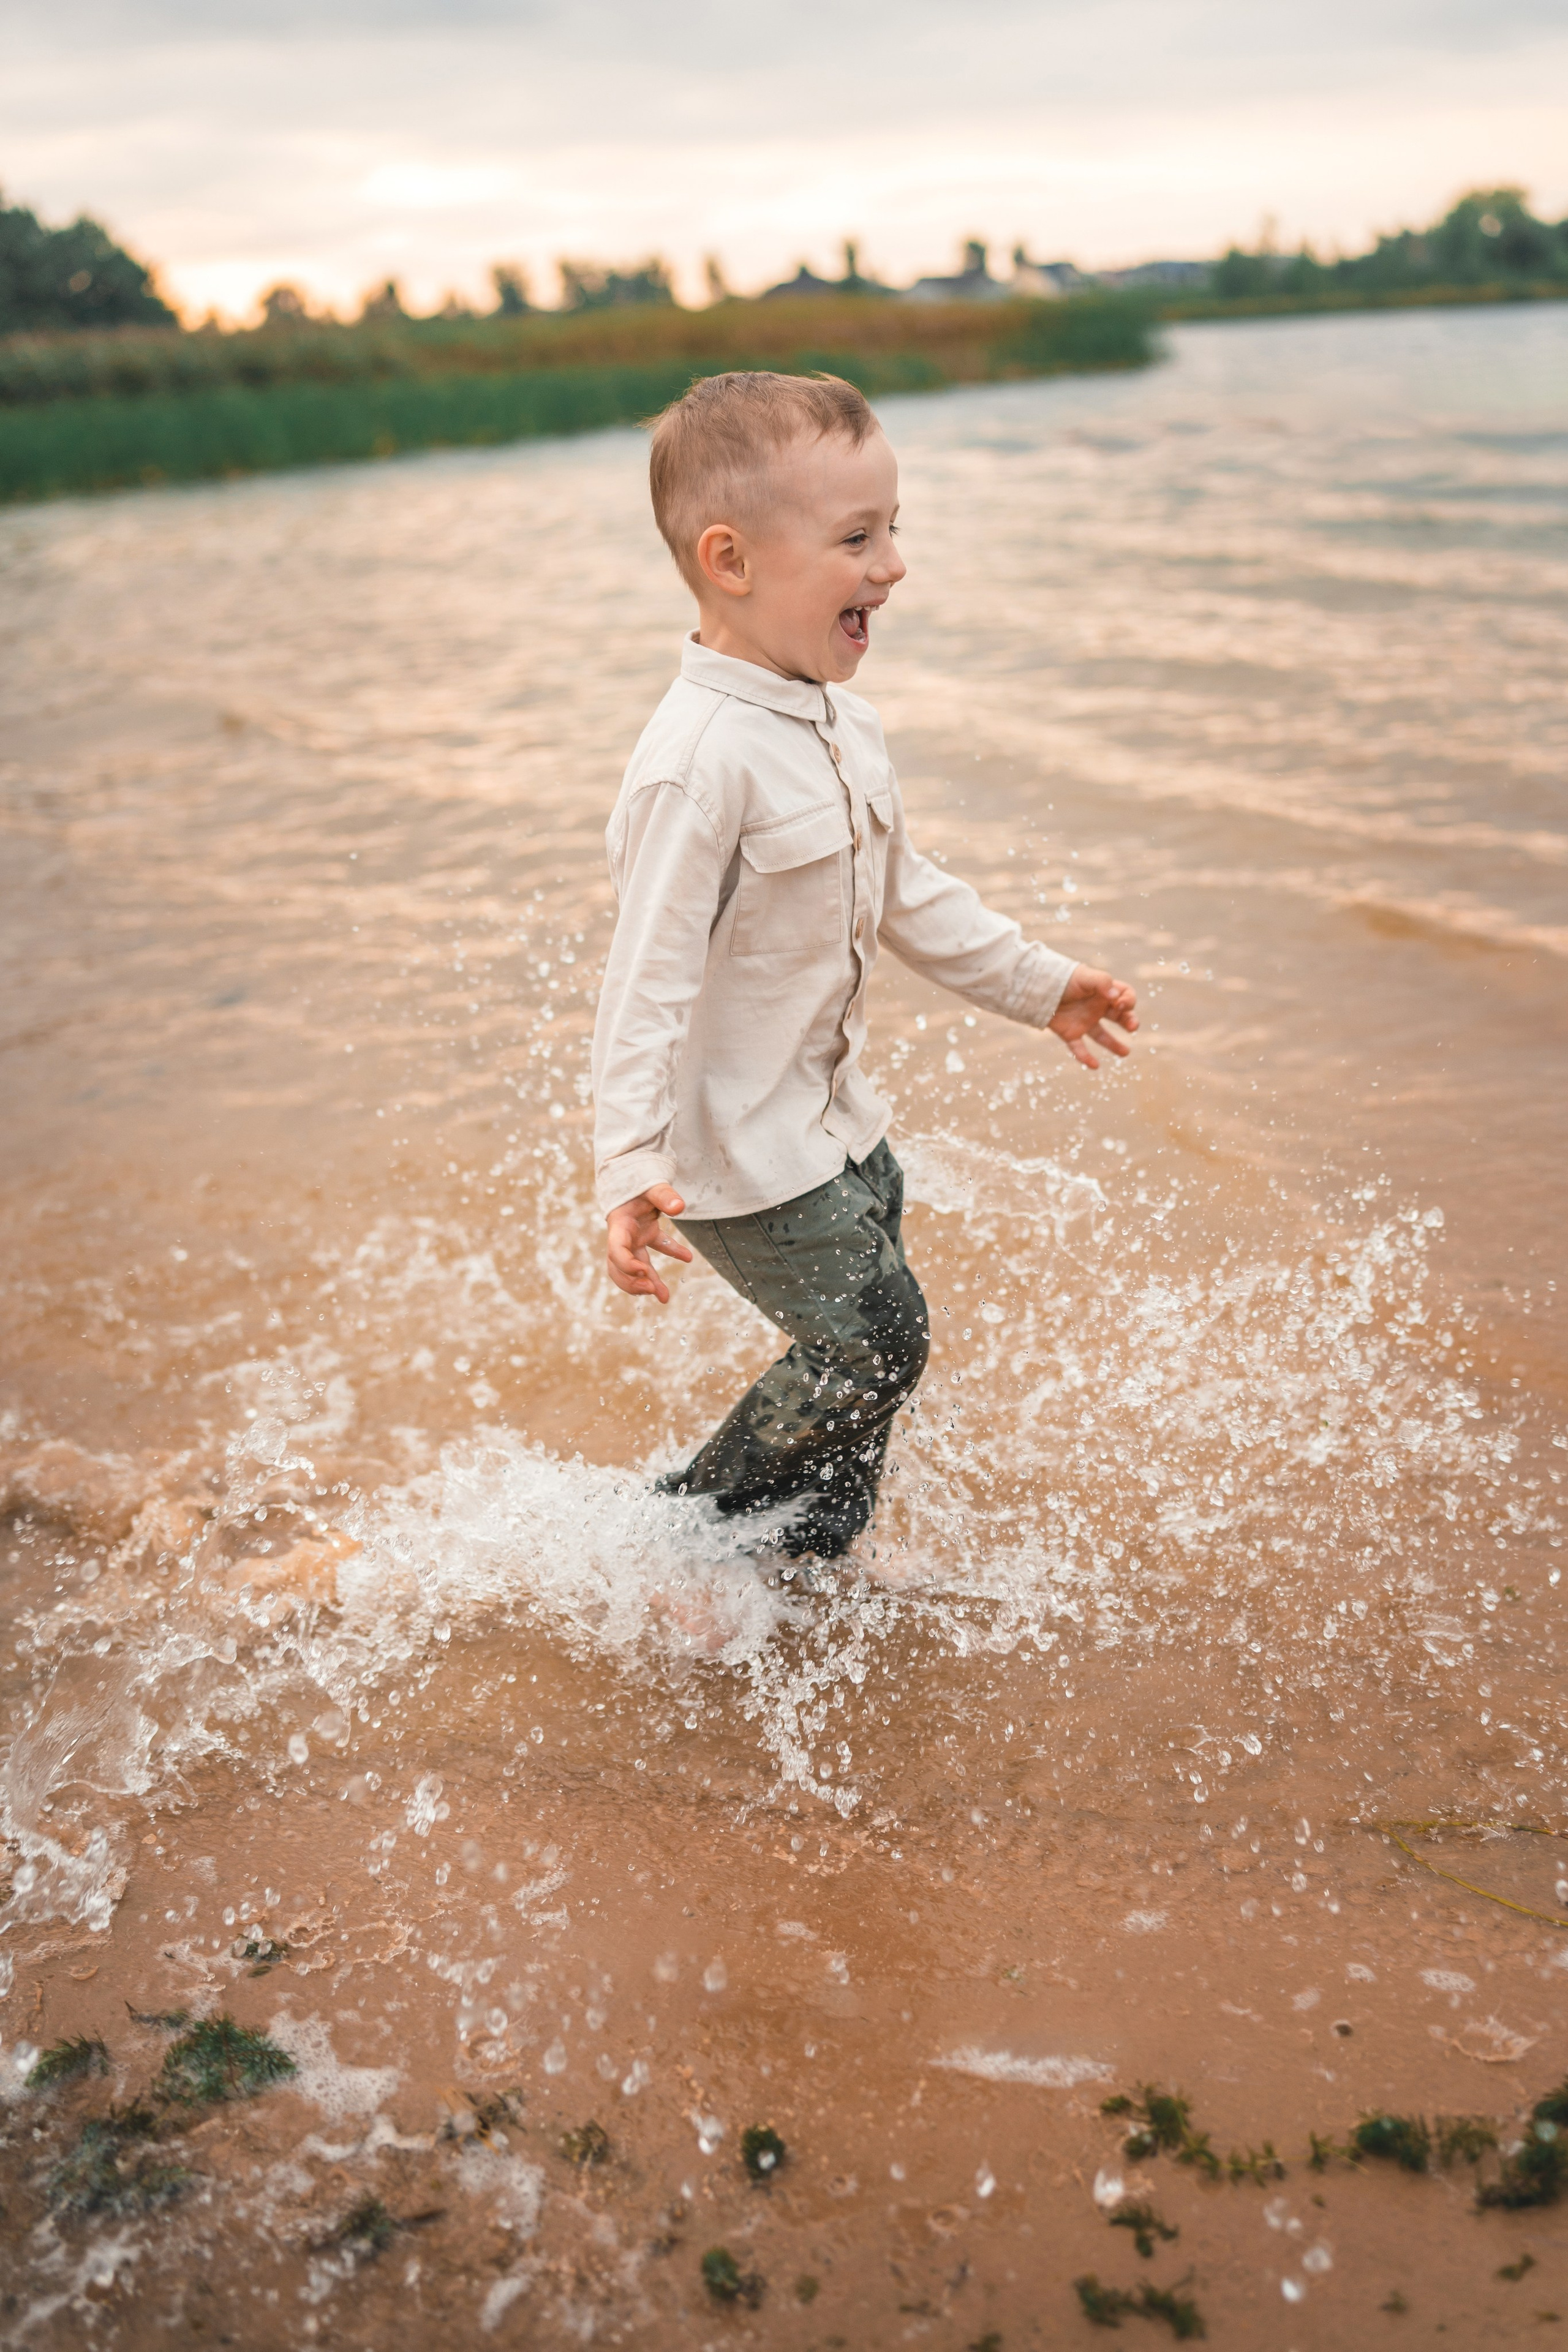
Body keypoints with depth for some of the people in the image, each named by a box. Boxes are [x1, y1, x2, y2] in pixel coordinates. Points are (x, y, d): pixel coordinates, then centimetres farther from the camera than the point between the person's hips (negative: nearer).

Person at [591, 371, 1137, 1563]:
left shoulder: (844, 722, 3)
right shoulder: (701, 760, -28)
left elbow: (904, 886, 17)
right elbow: (650, 974, -29)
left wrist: (1032, 979, 22)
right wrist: (631, 1168, -36)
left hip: (832, 1117, 9)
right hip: (740, 1146, -9)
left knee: (862, 1348, 20)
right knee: (873, 1342, 0)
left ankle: (813, 1550, 40)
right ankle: (701, 1516, 21)